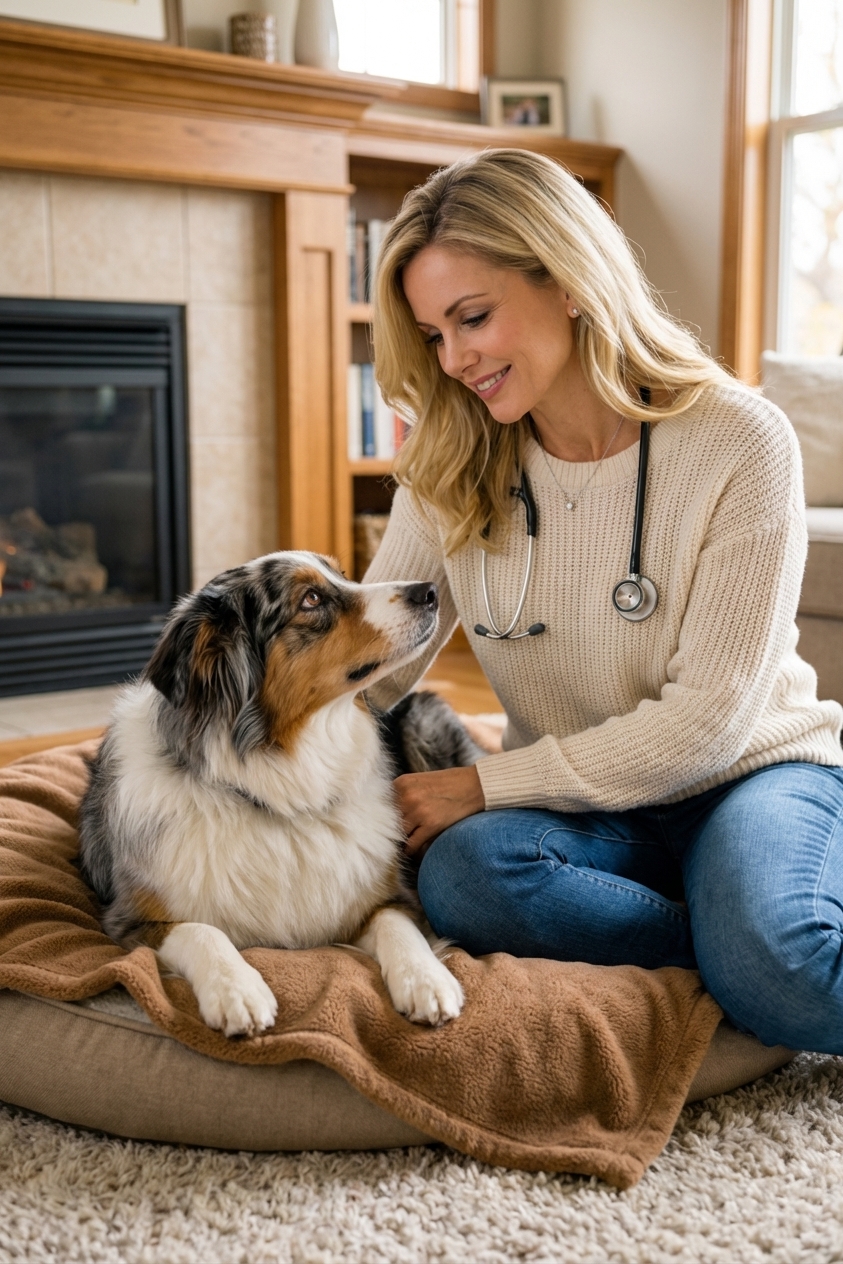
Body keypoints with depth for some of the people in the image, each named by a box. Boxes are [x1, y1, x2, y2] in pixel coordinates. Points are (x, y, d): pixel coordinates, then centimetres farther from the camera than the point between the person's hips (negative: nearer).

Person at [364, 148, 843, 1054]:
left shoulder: (740, 443, -15)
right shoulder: (451, 470, -1)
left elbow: (708, 720, -17)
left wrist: (485, 784, -19)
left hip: (746, 773, -4)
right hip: (577, 801, 4)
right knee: (461, 874, -30)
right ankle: (764, 964, -15)